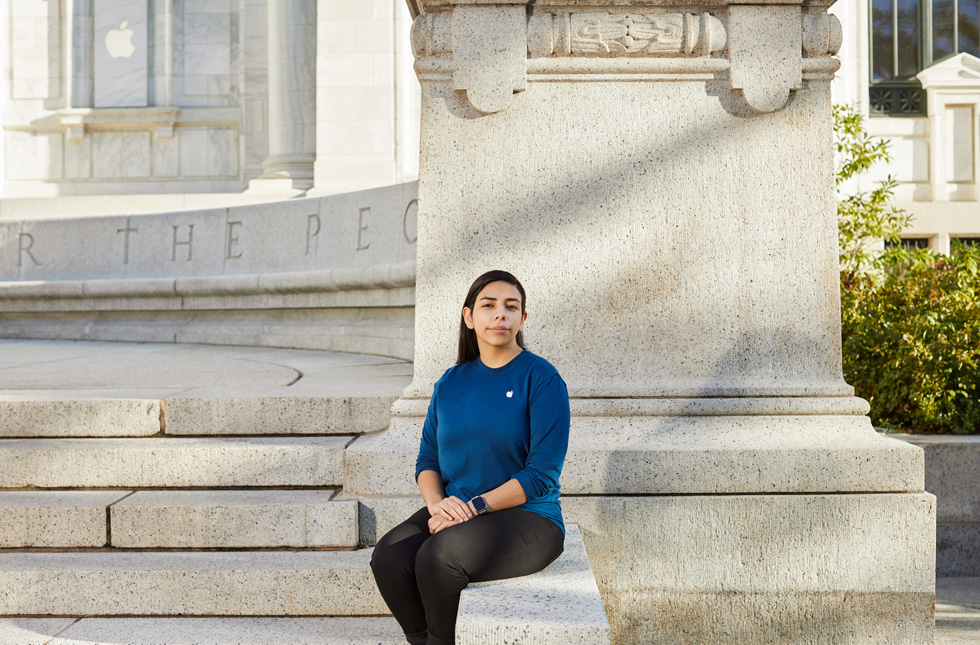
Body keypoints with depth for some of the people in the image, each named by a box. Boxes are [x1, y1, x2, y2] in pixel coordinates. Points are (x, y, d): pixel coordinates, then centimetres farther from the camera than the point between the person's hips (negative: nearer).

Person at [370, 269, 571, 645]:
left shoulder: (541, 378, -5)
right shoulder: (451, 382, 12)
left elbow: (542, 475, -11)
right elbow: (427, 459, 13)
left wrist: (473, 507, -16)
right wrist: (437, 503, -9)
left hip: (527, 517, -5)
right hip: (454, 512, 5)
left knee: (438, 555, -31)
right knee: (388, 558, -23)